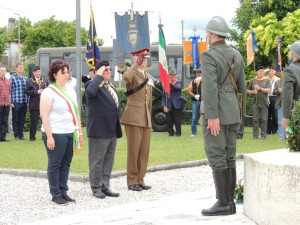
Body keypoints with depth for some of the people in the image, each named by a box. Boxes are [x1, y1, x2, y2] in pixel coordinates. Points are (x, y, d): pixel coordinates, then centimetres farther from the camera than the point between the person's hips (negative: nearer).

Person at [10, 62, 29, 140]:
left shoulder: (25, 78, 10)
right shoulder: (13, 78, -3)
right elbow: (10, 90, -5)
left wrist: (28, 101, 9)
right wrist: (11, 102, -10)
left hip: (24, 102, 4)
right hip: (16, 102, -4)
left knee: (22, 120, 8)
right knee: (15, 120, 3)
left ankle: (21, 134, 15)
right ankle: (16, 135, 9)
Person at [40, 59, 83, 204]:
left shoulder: (71, 91, 13)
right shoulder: (49, 92, -9)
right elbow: (44, 115, -13)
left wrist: (80, 131, 15)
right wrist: (49, 136, -18)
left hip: (70, 133, 7)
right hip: (56, 134, -7)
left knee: (66, 164, 10)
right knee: (55, 164, 1)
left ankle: (63, 192, 17)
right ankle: (56, 194, 7)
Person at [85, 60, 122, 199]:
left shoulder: (111, 86, 16)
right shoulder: (95, 85, -11)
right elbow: (91, 91, -36)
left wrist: (117, 128, 20)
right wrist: (99, 76, -24)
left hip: (112, 130, 9)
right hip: (99, 130, -9)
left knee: (108, 160, 13)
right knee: (97, 161, 0)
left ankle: (105, 187, 20)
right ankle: (96, 188, 7)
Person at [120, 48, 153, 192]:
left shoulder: (148, 76, 19)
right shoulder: (132, 73, -4)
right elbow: (126, 77, -31)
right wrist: (137, 64, -25)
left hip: (146, 119, 7)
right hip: (134, 117, -7)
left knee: (144, 150, 7)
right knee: (133, 150, -3)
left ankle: (140, 180, 16)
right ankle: (132, 181, 4)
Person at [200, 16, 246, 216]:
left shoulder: (209, 56, -13)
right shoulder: (236, 55, 11)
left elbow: (210, 87, -22)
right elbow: (242, 87, 14)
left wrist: (212, 116, -24)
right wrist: (237, 115, 20)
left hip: (215, 111, -8)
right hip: (231, 111, 8)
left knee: (216, 158, -6)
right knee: (228, 157, 9)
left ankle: (223, 203, -7)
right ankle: (229, 202, 10)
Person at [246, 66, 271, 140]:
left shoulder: (267, 80, 6)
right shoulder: (253, 80, 9)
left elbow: (269, 90, -6)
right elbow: (247, 90, 13)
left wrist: (260, 88, -12)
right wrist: (253, 92, -6)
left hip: (264, 103, 0)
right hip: (255, 103, 1)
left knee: (264, 119, -1)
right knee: (255, 119, -1)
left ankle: (263, 135, 5)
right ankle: (255, 135, 4)